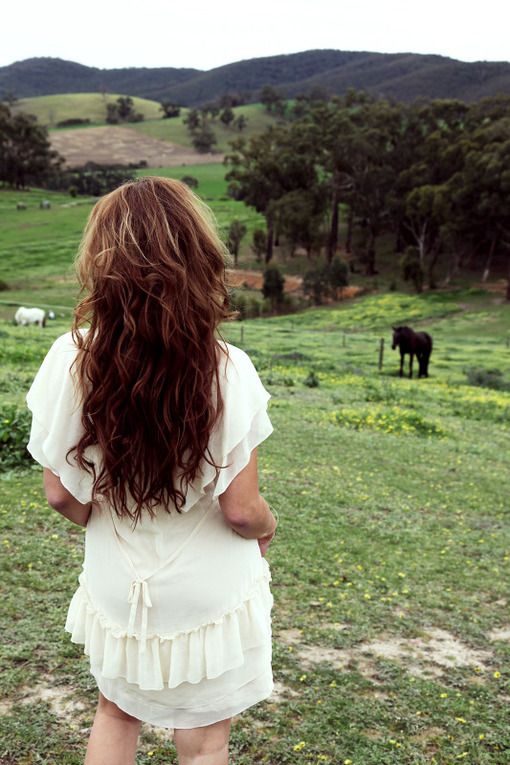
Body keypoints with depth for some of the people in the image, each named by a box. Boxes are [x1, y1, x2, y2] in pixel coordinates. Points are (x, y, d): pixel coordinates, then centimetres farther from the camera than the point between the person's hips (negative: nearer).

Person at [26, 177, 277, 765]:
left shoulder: (71, 360, -17)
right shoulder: (227, 371, -24)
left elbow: (61, 494, -9)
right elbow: (241, 510, -18)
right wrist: (266, 529, 6)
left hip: (117, 588, 2)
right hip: (209, 596, -2)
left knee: (117, 712, 30)